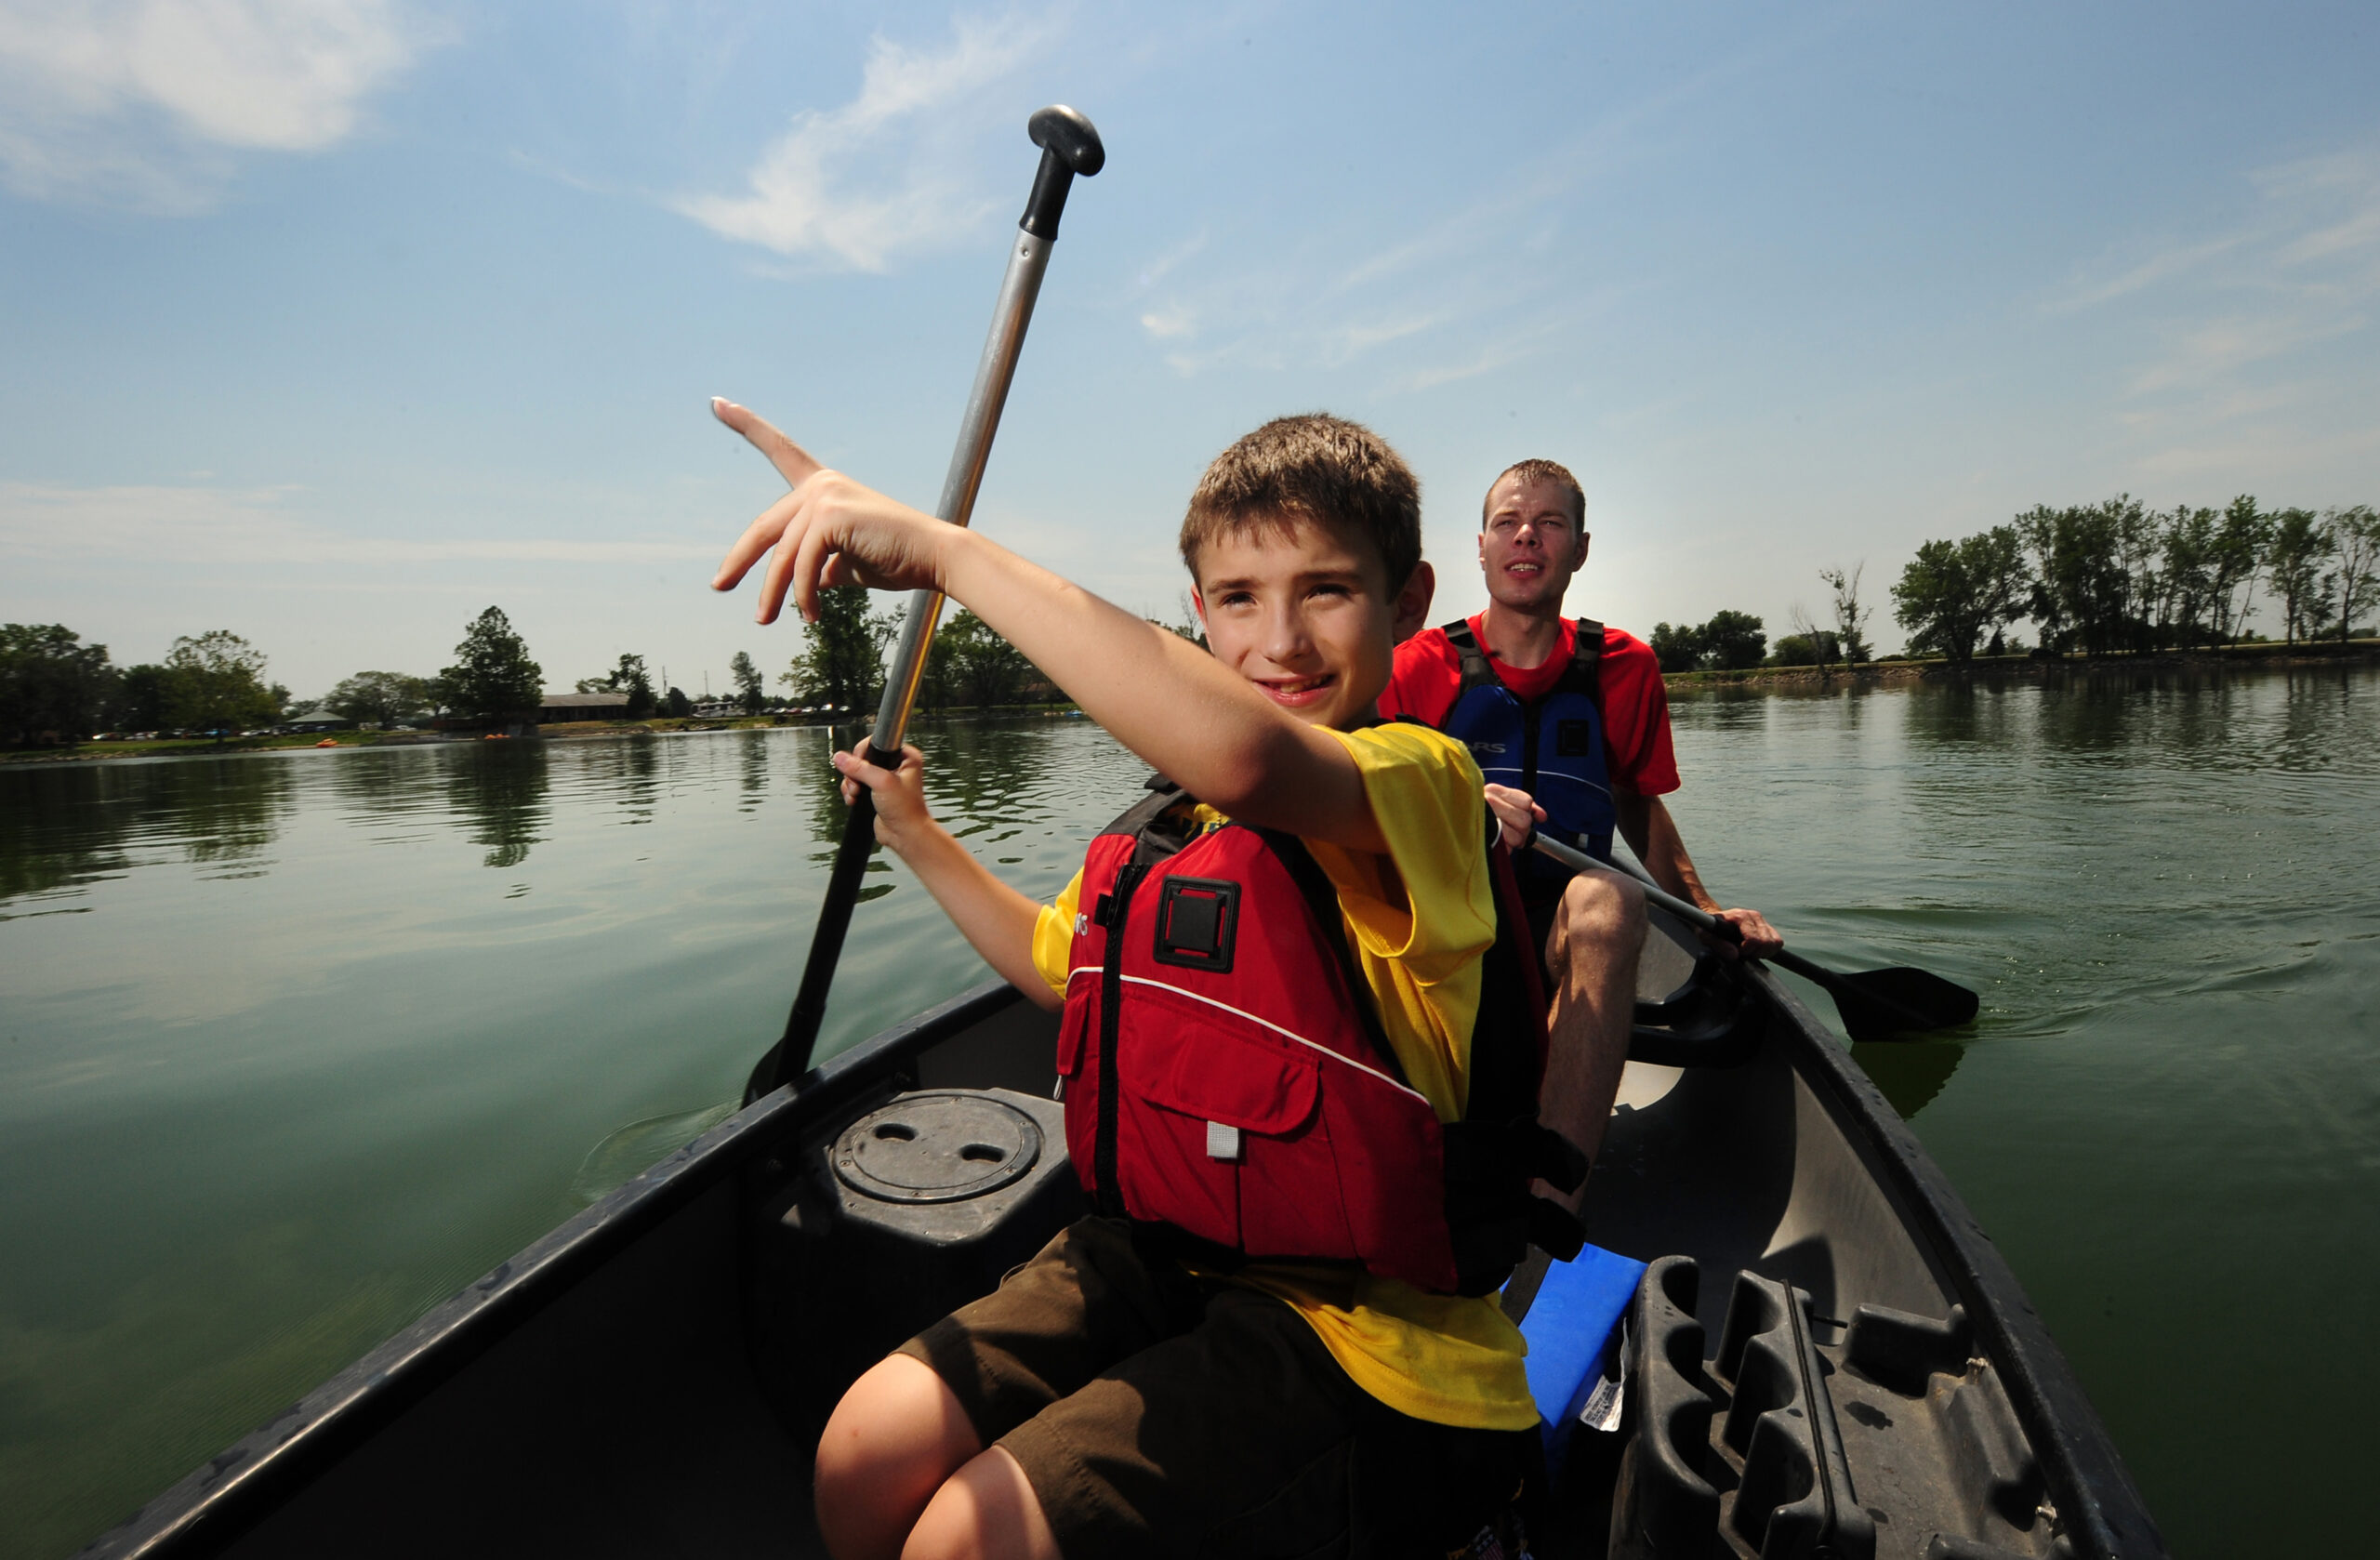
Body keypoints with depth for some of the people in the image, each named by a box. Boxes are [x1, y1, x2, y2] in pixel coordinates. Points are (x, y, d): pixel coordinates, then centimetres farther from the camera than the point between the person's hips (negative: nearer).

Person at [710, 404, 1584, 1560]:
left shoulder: (1420, 776, -17)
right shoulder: (1171, 823, 7)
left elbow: (1244, 751, -42)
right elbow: (1063, 966, 25)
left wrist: (946, 550, -36)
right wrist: (916, 836, 22)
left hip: (1364, 1343, -6)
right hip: (1159, 1258, 7)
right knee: (868, 1453, -8)